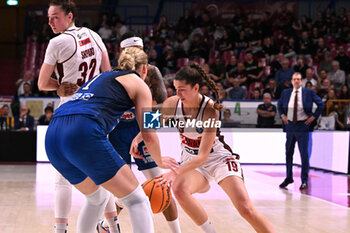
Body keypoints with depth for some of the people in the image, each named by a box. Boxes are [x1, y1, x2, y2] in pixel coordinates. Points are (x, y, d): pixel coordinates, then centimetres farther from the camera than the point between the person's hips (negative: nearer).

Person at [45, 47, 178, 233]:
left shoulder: (102, 77, 34)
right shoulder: (138, 83, 15)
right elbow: (149, 135, 11)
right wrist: (160, 161, 30)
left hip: (52, 136, 8)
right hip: (83, 133, -7)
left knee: (97, 198, 28)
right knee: (136, 200, 2)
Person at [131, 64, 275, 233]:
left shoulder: (210, 110, -28)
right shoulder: (172, 104, -14)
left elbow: (202, 156, -32)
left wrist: (175, 173, -45)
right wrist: (137, 139, -14)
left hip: (219, 158, -4)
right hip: (190, 159, 4)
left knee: (246, 209, -19)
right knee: (179, 189, -31)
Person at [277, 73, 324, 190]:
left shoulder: (309, 92, -5)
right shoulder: (286, 93, 4)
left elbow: (321, 105, 2)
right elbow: (279, 105, 22)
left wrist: (313, 117, -5)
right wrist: (283, 115, 8)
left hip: (303, 126, -3)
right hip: (290, 125, 3)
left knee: (304, 154, -2)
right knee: (288, 153, 10)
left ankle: (304, 180, 7)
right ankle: (289, 178, 24)